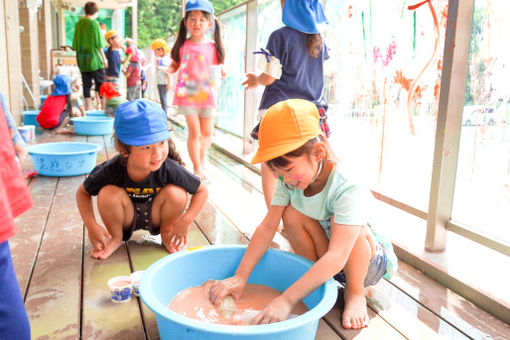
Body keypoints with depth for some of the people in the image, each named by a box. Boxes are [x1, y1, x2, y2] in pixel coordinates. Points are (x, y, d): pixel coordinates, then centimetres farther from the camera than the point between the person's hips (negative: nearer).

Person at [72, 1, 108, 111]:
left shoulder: (78, 23, 7)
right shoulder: (94, 23, -8)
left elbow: (75, 44, 10)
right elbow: (98, 43, -9)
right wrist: (104, 58, -1)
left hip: (82, 60, 5)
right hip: (94, 59, -5)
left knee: (86, 84, 7)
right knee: (100, 83, 1)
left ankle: (88, 107, 7)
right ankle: (104, 107, 1)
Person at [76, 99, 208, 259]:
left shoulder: (170, 169, -29)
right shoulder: (111, 170, -28)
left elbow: (202, 191, -16)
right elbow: (82, 192, -10)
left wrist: (185, 221, -27)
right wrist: (91, 225, -23)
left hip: (155, 216, 0)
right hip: (126, 217, 0)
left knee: (176, 192, -28)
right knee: (109, 193, -29)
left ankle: (166, 233, 2)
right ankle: (115, 237, 1)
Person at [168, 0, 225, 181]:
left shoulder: (213, 47, 1)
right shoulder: (182, 45, 1)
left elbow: (219, 69, 9)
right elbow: (175, 64, 10)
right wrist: (169, 69, -10)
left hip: (206, 94, 1)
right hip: (187, 94, -1)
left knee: (207, 133, 8)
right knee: (194, 133, -3)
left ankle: (202, 158, 36)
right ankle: (197, 168, 10)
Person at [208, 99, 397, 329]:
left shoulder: (349, 190, -35)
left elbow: (337, 258, -42)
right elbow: (268, 226, -17)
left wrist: (286, 300, -46)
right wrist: (240, 276, -23)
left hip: (367, 261, -4)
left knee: (339, 221, -34)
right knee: (292, 214, -20)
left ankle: (355, 291, -10)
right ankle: (314, 281, -4)